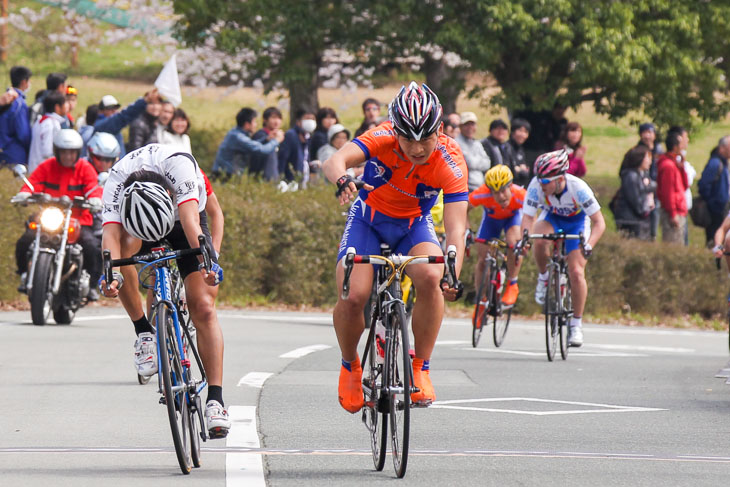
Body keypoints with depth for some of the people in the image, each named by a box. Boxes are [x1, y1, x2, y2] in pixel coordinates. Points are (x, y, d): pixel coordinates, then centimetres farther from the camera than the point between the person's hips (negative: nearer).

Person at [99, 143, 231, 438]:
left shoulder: (178, 165, -39)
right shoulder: (115, 185, -35)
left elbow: (190, 219, -49)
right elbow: (111, 233, -45)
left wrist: (207, 260, -64)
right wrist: (110, 274, -63)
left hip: (183, 220, -1)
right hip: (136, 219, 1)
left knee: (203, 308, -17)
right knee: (125, 244, -36)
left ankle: (215, 399, -19)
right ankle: (143, 332, -20)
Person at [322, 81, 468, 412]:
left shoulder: (450, 160, -27)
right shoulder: (383, 138, -28)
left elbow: (456, 226, -32)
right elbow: (335, 161, -44)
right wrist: (343, 180, -68)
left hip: (415, 225, 1)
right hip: (369, 219, 0)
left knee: (430, 278, -30)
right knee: (353, 295, -21)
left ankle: (420, 367, -14)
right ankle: (350, 366, 9)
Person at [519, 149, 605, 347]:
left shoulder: (578, 188, -35)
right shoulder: (536, 186, -31)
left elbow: (599, 222, -31)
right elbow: (527, 218, -29)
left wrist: (589, 245, -48)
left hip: (577, 221, -2)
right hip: (551, 218, 2)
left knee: (576, 273, -14)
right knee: (540, 240, -35)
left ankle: (576, 324, 2)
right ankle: (544, 278, -6)